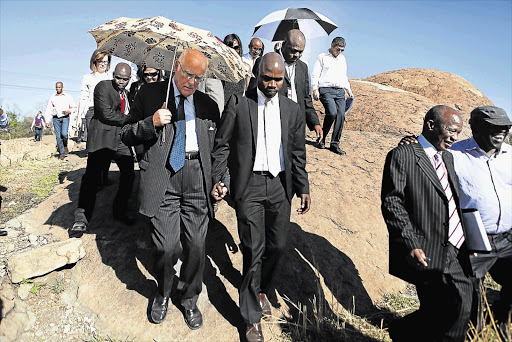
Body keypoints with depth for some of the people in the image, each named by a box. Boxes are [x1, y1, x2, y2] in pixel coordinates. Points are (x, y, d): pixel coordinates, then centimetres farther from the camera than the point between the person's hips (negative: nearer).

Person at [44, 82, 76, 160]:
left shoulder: (68, 97, 9)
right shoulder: (52, 98, 13)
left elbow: (74, 107, 13)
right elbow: (49, 110, 12)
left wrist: (69, 111, -9)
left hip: (65, 118, -2)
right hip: (56, 118, 2)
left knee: (64, 133, -21)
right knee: (58, 136, -3)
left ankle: (65, 146, 7)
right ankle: (61, 153, 3)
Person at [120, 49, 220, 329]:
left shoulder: (208, 105, 15)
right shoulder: (150, 94, 9)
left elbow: (216, 149, 18)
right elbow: (127, 136, 8)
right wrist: (151, 123, -11)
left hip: (198, 178, 2)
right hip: (163, 177, -2)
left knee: (196, 246, 4)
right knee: (167, 247, -6)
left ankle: (189, 299, 30)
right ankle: (162, 294, 27)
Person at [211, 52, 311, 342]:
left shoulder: (292, 109, 9)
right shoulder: (238, 104, -1)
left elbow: (298, 153, 13)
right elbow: (222, 145, 0)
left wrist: (303, 188, 9)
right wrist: (219, 180, -11)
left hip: (280, 185, 4)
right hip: (249, 185, -4)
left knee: (278, 245, 11)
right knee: (254, 250, -2)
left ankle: (261, 289, 41)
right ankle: (253, 318, 16)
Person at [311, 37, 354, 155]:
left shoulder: (342, 59, 25)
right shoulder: (322, 57, 7)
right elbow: (315, 75, 1)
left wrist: (349, 91, 26)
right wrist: (315, 89, -10)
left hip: (340, 91, 6)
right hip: (326, 90, -5)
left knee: (341, 115, -8)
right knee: (332, 112, -24)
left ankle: (335, 144, -2)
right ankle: (322, 137, -3)